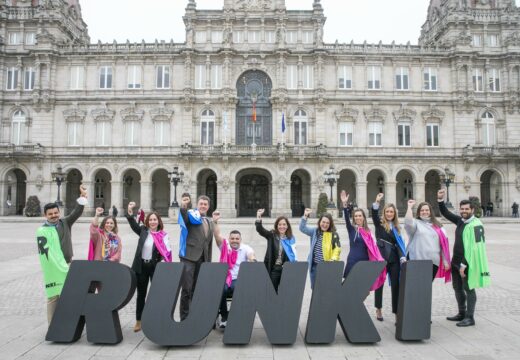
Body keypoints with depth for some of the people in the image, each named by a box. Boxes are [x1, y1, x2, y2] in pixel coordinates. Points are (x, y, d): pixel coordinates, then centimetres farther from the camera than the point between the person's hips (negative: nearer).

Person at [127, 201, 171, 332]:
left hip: (156, 267, -2)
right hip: (141, 266, 2)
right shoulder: (143, 231, 4)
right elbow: (133, 223, -7)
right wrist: (130, 211, -21)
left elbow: (167, 252, -5)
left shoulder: (163, 235, -2)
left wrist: (163, 262, -20)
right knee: (141, 294, 13)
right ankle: (138, 321, 25)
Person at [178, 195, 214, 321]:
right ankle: (184, 317, 5)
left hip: (202, 259, 5)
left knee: (196, 289, 10)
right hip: (189, 257, -5)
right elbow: (183, 214, -24)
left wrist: (209, 261, 16)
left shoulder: (210, 223, 18)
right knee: (187, 288, -4)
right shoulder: (191, 216, 2)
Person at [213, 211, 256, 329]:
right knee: (221, 289, -30)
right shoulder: (224, 246, 8)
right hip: (224, 279, 1)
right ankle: (223, 316, -8)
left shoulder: (245, 248, 5)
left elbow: (251, 255, -16)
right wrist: (215, 222, -18)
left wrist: (252, 259, -40)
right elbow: (217, 235, -5)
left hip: (239, 280, 0)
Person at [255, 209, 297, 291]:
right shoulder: (271, 235, 1)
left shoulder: (291, 239, 5)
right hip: (273, 269, -1)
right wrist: (259, 216, -27)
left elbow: (293, 256, 10)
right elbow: (260, 229, -12)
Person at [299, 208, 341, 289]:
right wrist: (305, 216, -14)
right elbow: (302, 228, -2)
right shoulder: (315, 231, 6)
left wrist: (333, 259, -16)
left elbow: (337, 248, -1)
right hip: (315, 265, 3)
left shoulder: (334, 235, 0)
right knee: (314, 287, 11)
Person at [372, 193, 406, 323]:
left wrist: (403, 257, -12)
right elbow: (374, 214, -17)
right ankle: (378, 309, 26)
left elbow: (399, 243, 3)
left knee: (396, 285, -1)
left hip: (394, 259, 2)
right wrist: (377, 201, -32)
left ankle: (397, 313, 2)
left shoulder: (396, 227, 11)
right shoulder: (379, 223, 3)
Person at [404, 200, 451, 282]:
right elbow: (408, 223, -21)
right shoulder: (416, 223, 4)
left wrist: (446, 261, 10)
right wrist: (410, 207, -15)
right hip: (417, 261, -4)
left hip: (434, 262, 4)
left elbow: (444, 244, 13)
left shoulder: (437, 225, 15)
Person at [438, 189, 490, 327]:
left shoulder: (476, 225, -16)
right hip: (456, 261, 8)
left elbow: (475, 248, -20)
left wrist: (464, 264, -23)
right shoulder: (460, 220, 7)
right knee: (458, 288, 17)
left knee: (469, 289, 1)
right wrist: (440, 199, 2)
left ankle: (470, 318, 11)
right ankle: (462, 313, 32)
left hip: (467, 263, -8)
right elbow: (446, 213, 18)